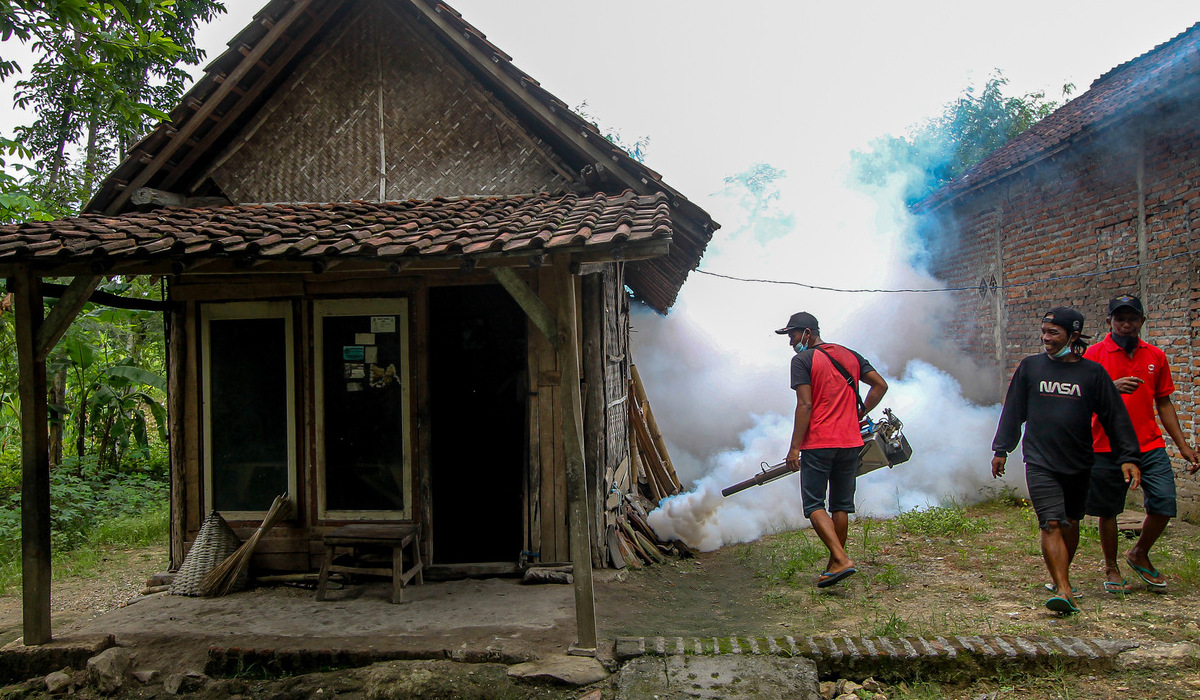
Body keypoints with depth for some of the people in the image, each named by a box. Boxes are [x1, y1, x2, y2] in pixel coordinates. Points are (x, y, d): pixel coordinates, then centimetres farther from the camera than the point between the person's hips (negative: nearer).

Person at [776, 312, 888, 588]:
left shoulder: (803, 360, -6)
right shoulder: (850, 355, 14)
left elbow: (805, 405, -14)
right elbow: (880, 385, 11)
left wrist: (794, 447, -12)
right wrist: (858, 415, 13)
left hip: (818, 443, -6)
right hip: (851, 441, 6)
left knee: (814, 505, -1)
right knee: (841, 506, 13)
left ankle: (842, 559, -16)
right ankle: (834, 565, 18)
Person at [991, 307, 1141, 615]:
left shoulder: (1093, 373, 0)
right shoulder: (1030, 367, 2)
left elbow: (1115, 416, 2)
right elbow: (1013, 411, 8)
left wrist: (1127, 457, -4)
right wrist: (1001, 450, 9)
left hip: (1079, 465, 2)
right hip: (1040, 463, -2)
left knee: (1071, 524, 14)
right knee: (1051, 524, -12)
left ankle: (1060, 577, 33)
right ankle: (1063, 590, -18)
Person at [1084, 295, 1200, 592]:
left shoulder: (1156, 356, 10)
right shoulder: (1094, 354, -3)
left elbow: (1163, 403, 15)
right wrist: (1112, 388, -26)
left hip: (1150, 446, 3)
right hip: (1107, 447, -3)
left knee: (1164, 505, -5)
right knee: (1108, 510, 5)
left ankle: (1139, 554, 22)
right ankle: (1111, 568, 25)